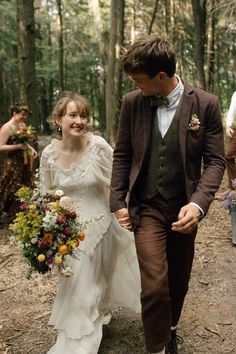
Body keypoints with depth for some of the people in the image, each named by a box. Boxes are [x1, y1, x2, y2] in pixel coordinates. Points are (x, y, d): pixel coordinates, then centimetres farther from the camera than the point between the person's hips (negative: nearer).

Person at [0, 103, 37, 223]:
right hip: (12, 164, -7)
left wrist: (30, 148, 5)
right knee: (12, 190, 1)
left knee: (26, 187, 12)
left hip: (24, 161, 8)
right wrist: (18, 146, -24)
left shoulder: (22, 125, 8)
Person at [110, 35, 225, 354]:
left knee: (178, 280, 16)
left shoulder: (205, 104, -9)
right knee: (154, 284, -10)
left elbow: (215, 160, -7)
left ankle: (170, 328, 45)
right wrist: (118, 202, -1)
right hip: (146, 207, 0)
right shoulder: (132, 102, -4)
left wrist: (198, 203, -21)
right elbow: (122, 155, 4)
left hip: (184, 209, 1)